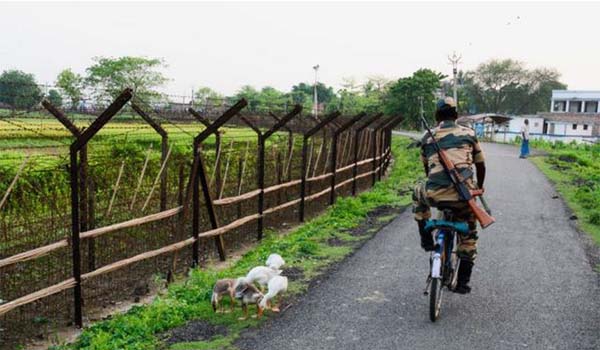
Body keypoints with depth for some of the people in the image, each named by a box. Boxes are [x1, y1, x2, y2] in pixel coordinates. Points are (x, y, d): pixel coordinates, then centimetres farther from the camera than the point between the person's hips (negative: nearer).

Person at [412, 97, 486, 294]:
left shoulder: (428, 137, 16)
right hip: (463, 193, 0)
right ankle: (463, 282, 25)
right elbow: (481, 166, 24)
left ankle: (426, 239, 32)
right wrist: (479, 186, 43)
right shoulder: (469, 134, 15)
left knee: (418, 195, 36)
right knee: (468, 237, 23)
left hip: (435, 194, 0)